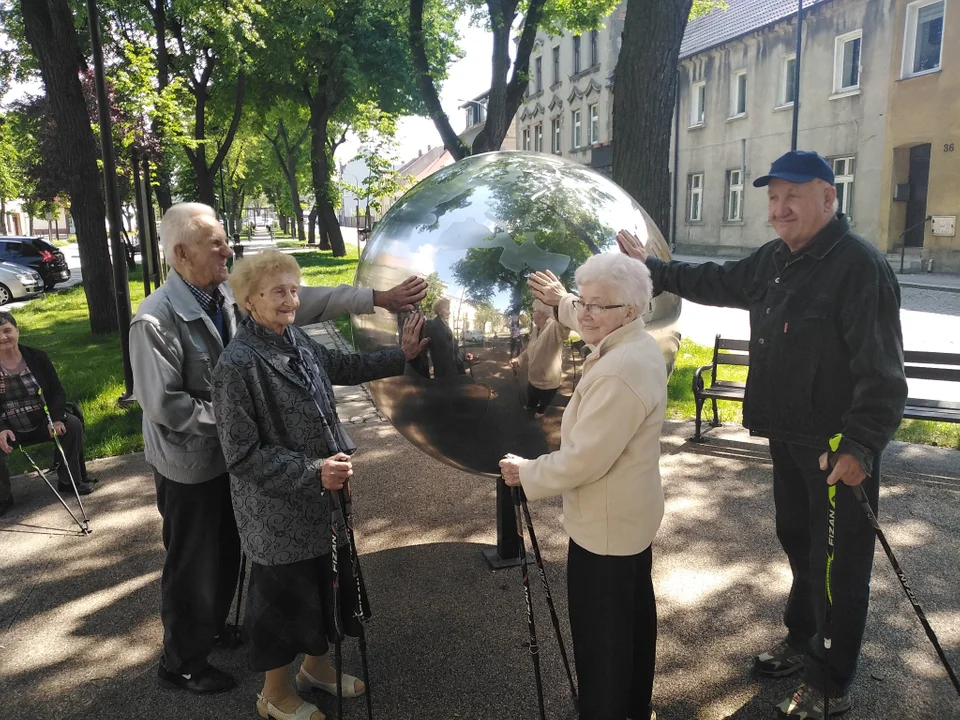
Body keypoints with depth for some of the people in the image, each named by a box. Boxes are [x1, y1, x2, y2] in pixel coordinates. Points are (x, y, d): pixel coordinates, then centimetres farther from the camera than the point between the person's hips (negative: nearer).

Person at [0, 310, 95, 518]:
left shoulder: (36, 357, -3)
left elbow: (57, 392, -3)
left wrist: (56, 419, -20)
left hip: (42, 422, 2)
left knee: (72, 425, -22)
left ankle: (70, 479, -3)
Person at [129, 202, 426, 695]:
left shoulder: (230, 295, -5)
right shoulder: (156, 320, -24)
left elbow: (302, 302, -5)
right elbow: (162, 404, -25)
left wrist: (377, 299, -7)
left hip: (228, 452, 7)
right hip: (189, 464, -7)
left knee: (227, 553, 24)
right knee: (192, 563, 10)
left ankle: (211, 628, 49)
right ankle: (181, 665, 34)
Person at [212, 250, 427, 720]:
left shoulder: (296, 340, 1)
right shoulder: (238, 365, -23)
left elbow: (343, 367, 20)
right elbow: (242, 455, -22)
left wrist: (400, 356, 16)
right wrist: (313, 472, -26)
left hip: (321, 499, 8)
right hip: (278, 509, -7)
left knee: (327, 585, 22)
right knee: (284, 595, 11)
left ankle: (316, 665, 47)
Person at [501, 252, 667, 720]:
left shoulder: (618, 374, -30)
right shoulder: (639, 345, 2)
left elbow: (583, 461, -28)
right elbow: (593, 324, 26)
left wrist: (525, 473, -14)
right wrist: (561, 301, 35)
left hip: (605, 524, -11)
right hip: (633, 514, 11)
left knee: (600, 632, 5)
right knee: (634, 613, 23)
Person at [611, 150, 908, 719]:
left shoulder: (860, 266, -20)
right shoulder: (776, 260, 7)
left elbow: (883, 372, -24)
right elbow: (720, 283, 22)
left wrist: (862, 447, -28)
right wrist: (653, 268, 20)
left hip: (838, 448, -9)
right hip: (788, 438, 9)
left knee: (838, 566, 5)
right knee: (799, 543, 23)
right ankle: (803, 640, 45)